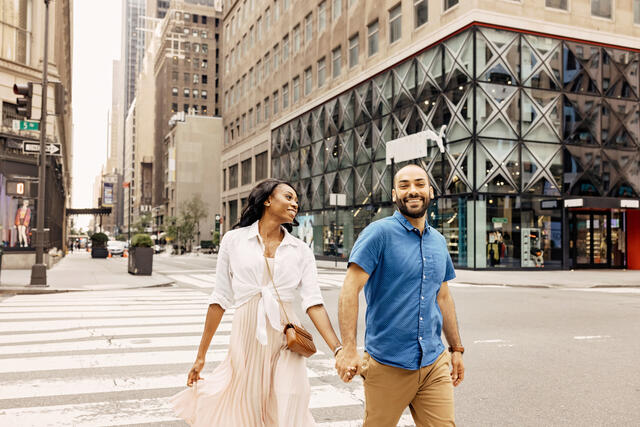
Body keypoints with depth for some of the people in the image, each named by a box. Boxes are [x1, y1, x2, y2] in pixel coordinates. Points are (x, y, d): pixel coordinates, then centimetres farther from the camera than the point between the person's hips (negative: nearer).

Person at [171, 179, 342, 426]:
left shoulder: (301, 251, 5)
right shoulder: (234, 240, 2)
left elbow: (313, 303, -4)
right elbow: (220, 299, 4)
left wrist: (338, 350, -17)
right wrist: (201, 355, 6)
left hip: (285, 341, 1)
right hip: (246, 338, -1)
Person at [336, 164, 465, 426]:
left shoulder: (438, 241, 12)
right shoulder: (380, 233, -9)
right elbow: (350, 290, -15)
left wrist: (456, 348, 21)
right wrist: (348, 348, -23)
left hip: (435, 364, 5)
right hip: (387, 365, -5)